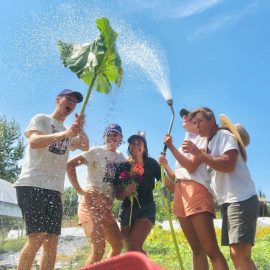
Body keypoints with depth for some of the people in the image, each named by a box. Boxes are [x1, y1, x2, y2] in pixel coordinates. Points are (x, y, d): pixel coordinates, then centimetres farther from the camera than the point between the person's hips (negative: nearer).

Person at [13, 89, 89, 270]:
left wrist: (81, 130, -10)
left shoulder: (70, 133, 24)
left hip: (54, 189, 7)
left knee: (52, 242, 4)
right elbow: (33, 142, -14)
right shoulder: (41, 119, 5)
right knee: (37, 238, -14)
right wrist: (64, 134, -26)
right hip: (32, 185, -6)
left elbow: (85, 147, 8)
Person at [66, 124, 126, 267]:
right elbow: (70, 165, -12)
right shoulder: (97, 151, -4)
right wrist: (79, 189, -14)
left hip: (106, 207, 7)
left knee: (118, 245, 10)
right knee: (99, 247, -17)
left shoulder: (121, 157, 14)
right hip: (91, 202, -7)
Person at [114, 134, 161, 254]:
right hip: (127, 210, 4)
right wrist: (125, 192, -17)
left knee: (134, 248, -19)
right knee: (131, 250, 10)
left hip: (146, 209, -3)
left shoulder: (151, 163, -3)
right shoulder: (122, 167, 1)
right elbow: (118, 196, 4)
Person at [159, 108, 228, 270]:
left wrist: (171, 147, -6)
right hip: (180, 193, 7)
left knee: (211, 249, -13)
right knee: (197, 249, 5)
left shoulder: (202, 138, 7)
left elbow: (191, 166, -9)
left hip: (196, 190, -7)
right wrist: (165, 165, 8)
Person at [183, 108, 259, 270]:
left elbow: (228, 165, -22)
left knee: (240, 253, -15)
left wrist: (198, 153, -19)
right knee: (236, 254, 10)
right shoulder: (210, 144, 20)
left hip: (241, 200, -9)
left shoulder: (224, 135, -6)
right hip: (228, 202, 9)